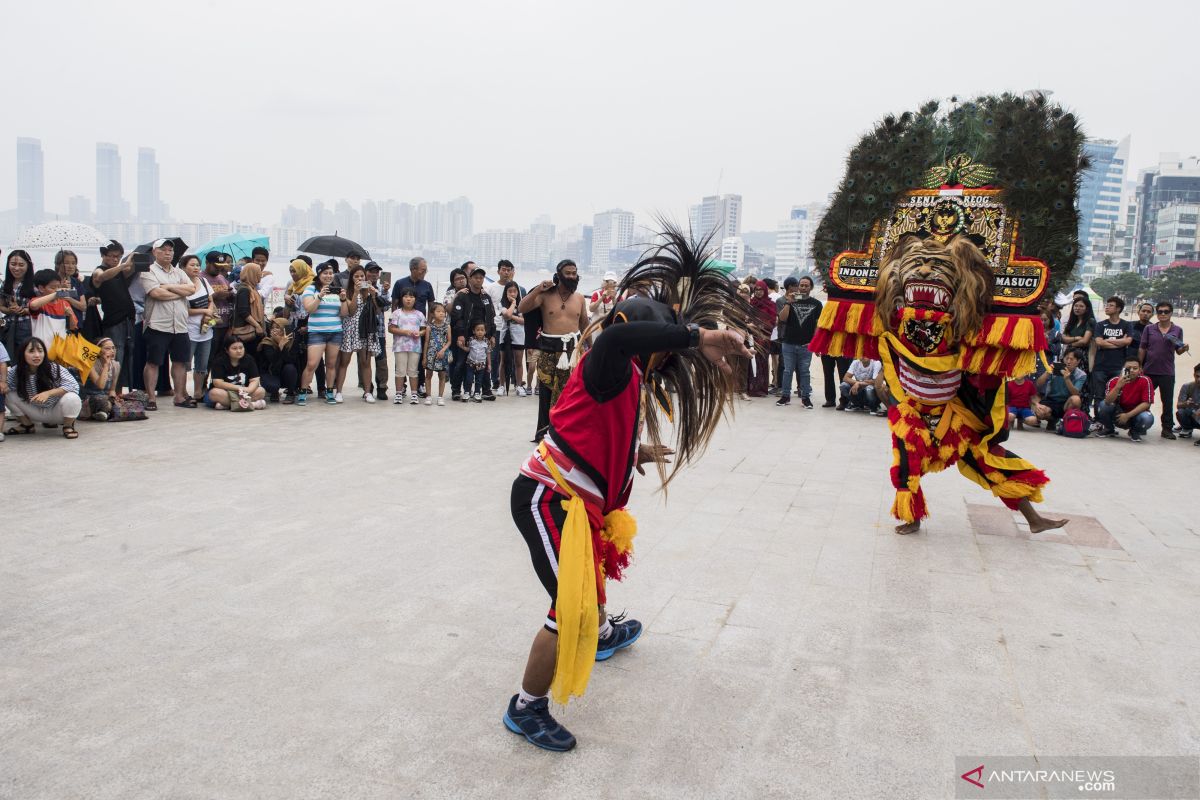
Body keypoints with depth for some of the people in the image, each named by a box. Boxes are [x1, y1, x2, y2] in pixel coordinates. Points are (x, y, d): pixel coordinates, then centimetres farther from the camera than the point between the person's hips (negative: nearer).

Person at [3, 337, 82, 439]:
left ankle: (68, 426, -3)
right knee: (9, 394, -12)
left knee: (71, 398, -33)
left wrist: (48, 393, -40)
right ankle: (27, 424, 11)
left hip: (57, 411, -4)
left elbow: (74, 386, -30)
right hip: (36, 413, 4)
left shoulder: (55, 369, -23)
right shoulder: (15, 371, -12)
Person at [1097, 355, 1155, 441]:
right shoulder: (1115, 381, -12)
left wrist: (1128, 415, -24)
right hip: (1118, 415, 1)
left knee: (1147, 418, -34)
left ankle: (1135, 431, 3)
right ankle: (1109, 429, 3)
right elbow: (1108, 402, -26)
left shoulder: (1145, 381, -14)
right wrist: (1118, 386, -39)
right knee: (1103, 405, -27)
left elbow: (1146, 403, -18)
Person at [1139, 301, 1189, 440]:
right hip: (1149, 371, 0)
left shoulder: (1177, 330, 5)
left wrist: (1184, 348, -13)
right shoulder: (1149, 329, 4)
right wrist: (1139, 366, 1)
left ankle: (1167, 429, 13)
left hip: (1167, 372, 0)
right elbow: (1142, 349, 5)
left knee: (1168, 402, 4)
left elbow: (1178, 351, 9)